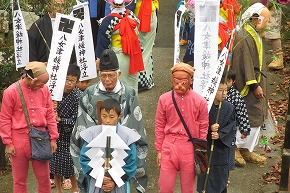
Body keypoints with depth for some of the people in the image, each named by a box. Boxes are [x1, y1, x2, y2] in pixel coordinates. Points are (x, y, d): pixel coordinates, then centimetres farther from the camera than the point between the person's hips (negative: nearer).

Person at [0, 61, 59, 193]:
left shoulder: (44, 89, 1)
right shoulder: (11, 92, -8)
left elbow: (50, 115, 8)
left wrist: (53, 138, 6)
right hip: (19, 139, -2)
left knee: (44, 177, 8)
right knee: (19, 179, 8)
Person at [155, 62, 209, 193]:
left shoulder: (200, 101, -3)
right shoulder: (164, 99, -2)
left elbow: (203, 129, 3)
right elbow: (159, 126, 5)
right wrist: (159, 150, 6)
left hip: (190, 149, 0)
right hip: (169, 147, 0)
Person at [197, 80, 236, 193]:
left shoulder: (229, 108, -5)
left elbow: (232, 129, -4)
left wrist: (220, 135, -18)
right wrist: (210, 128, -22)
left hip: (221, 148, 1)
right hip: (206, 147, -1)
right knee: (205, 177, 7)